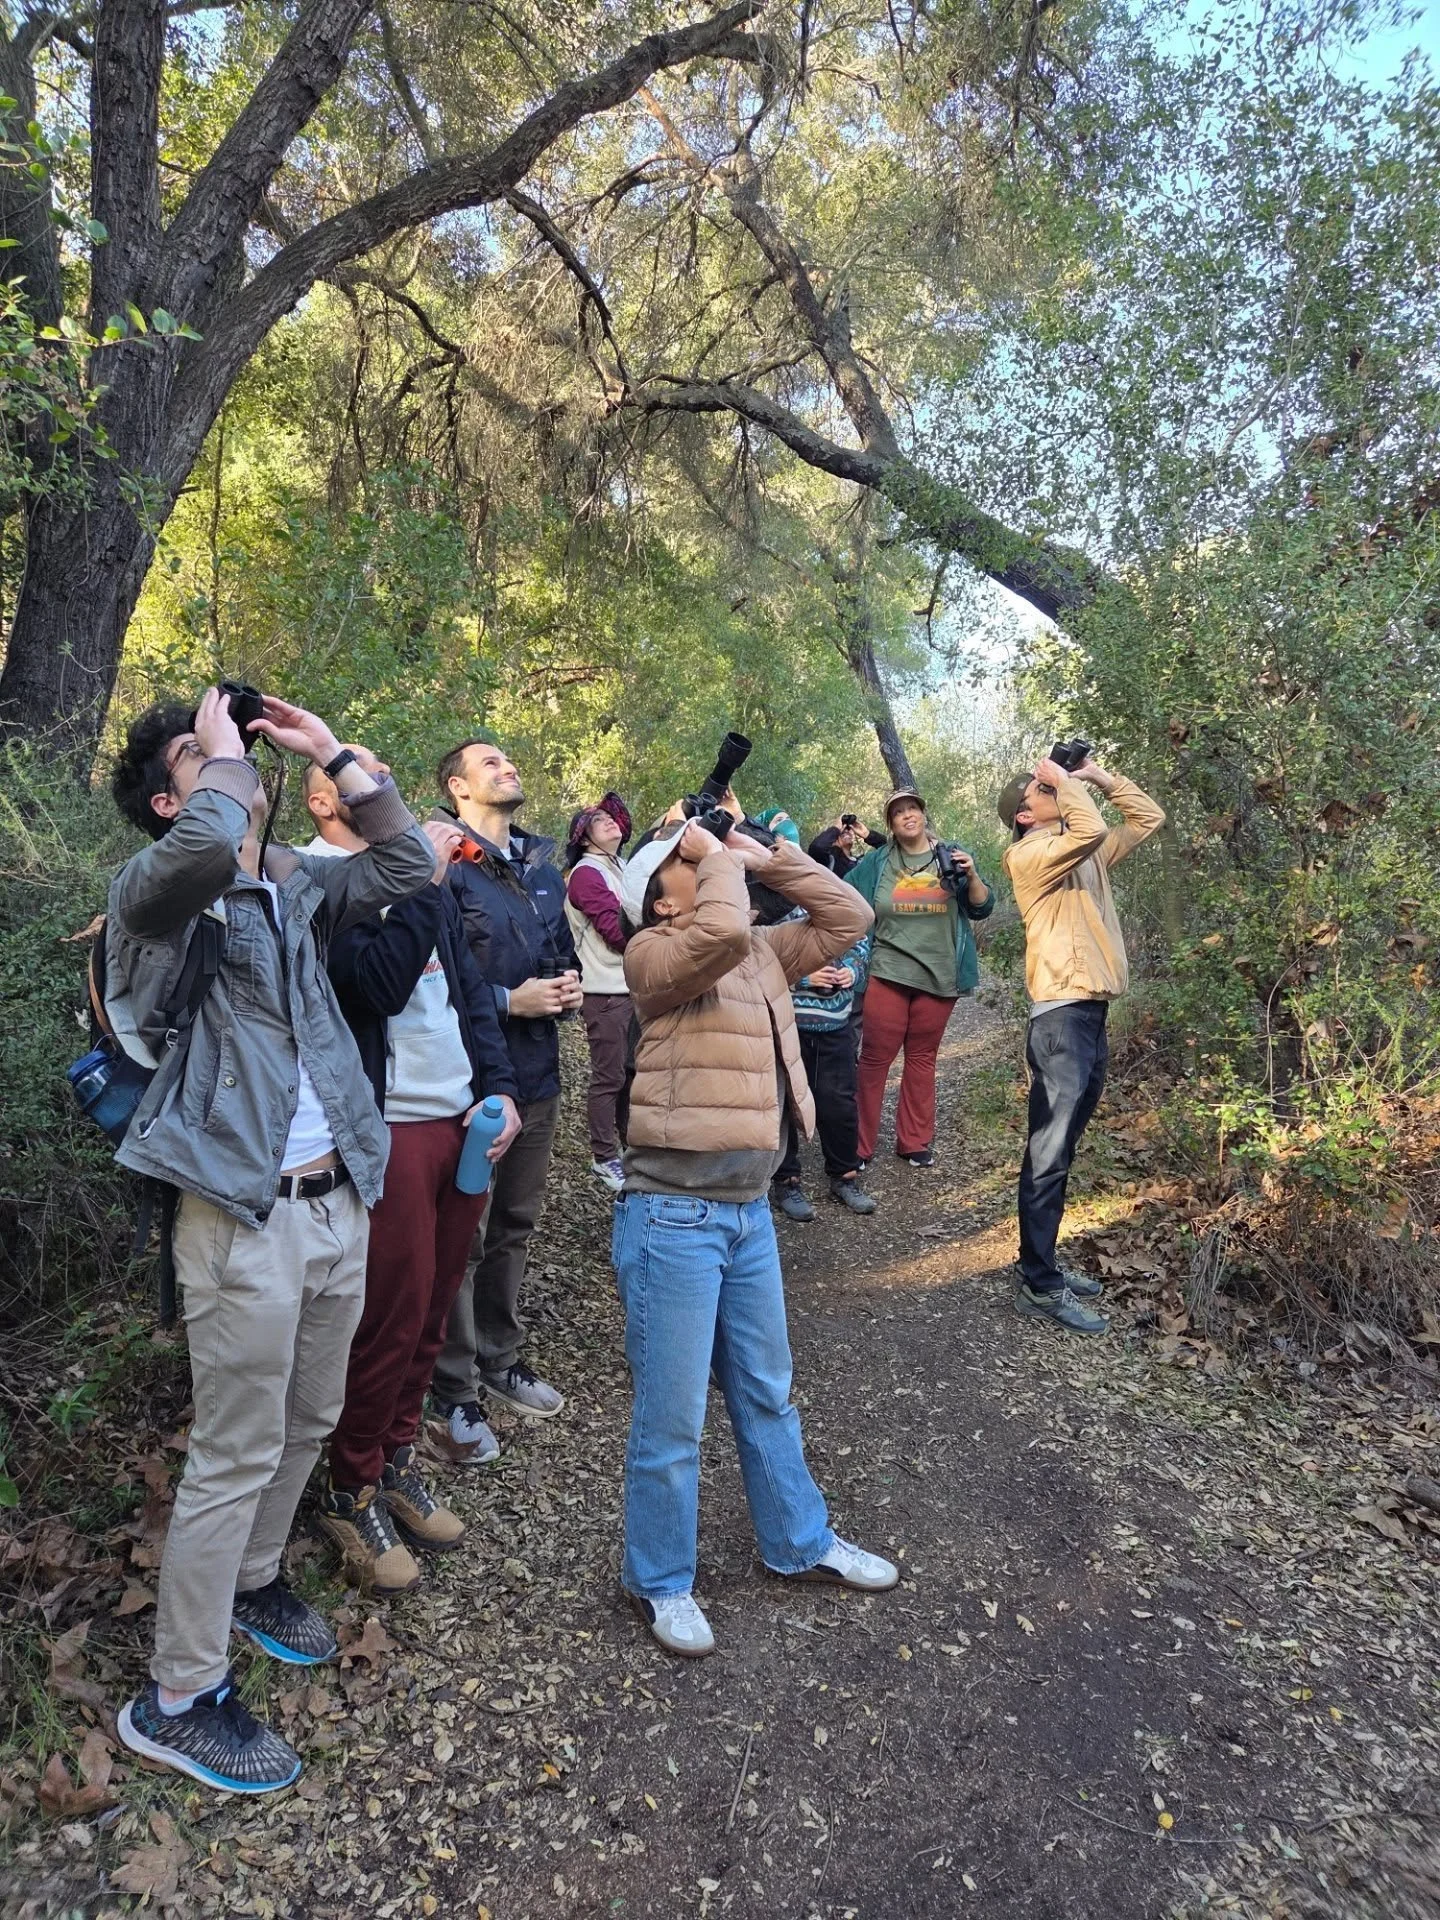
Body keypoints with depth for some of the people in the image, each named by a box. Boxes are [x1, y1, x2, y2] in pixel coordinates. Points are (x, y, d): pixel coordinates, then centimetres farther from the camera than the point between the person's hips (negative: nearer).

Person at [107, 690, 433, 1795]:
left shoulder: (293, 885, 12)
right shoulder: (156, 887, -8)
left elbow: (409, 866, 8)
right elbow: (208, 844, -32)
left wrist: (332, 753, 7)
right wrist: (224, 750, -12)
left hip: (338, 1203, 7)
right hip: (245, 1215, -7)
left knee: (309, 1423, 21)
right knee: (238, 1453, 3)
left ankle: (252, 1579, 45)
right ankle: (179, 1697, 21)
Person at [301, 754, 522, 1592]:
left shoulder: (428, 873, 14)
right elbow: (380, 981, -22)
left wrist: (500, 1087, 4)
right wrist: (423, 880, -17)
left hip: (464, 1121, 6)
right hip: (389, 1130, -6)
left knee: (433, 1310, 15)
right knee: (392, 1318, 3)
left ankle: (399, 1459, 34)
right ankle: (353, 1492, 24)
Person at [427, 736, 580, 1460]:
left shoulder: (541, 866, 13)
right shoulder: (444, 867, -12)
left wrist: (569, 984, 1)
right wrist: (510, 1001, -19)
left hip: (536, 1073, 7)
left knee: (514, 1224, 18)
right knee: (463, 1236, 2)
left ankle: (499, 1358, 35)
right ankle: (451, 1393, 18)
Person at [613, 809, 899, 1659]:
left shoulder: (761, 952, 12)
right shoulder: (653, 954, -11)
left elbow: (849, 917, 14)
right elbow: (722, 933, -31)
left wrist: (767, 856, 8)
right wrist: (719, 853, -12)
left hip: (749, 1209, 7)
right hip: (674, 1213, -7)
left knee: (767, 1391, 23)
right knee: (672, 1414, 6)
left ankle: (800, 1542, 42)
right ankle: (660, 1580, 28)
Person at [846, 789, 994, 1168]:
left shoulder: (951, 857, 5)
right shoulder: (876, 862, 4)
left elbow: (981, 909, 3)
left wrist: (971, 876, -14)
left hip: (940, 976, 1)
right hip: (888, 974, -1)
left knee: (922, 1058, 10)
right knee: (875, 1058, 0)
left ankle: (915, 1142, 21)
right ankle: (860, 1145, 9)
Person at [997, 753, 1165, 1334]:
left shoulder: (1087, 853, 19)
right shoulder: (1028, 856, -6)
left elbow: (1148, 818, 25)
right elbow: (1089, 829, -23)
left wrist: (1101, 777, 16)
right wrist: (1066, 782, -7)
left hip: (1092, 1013, 9)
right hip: (1061, 1015, -9)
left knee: (1061, 1148, 13)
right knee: (1049, 1154, -7)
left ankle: (1041, 1263, 22)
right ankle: (1039, 1285, -1)